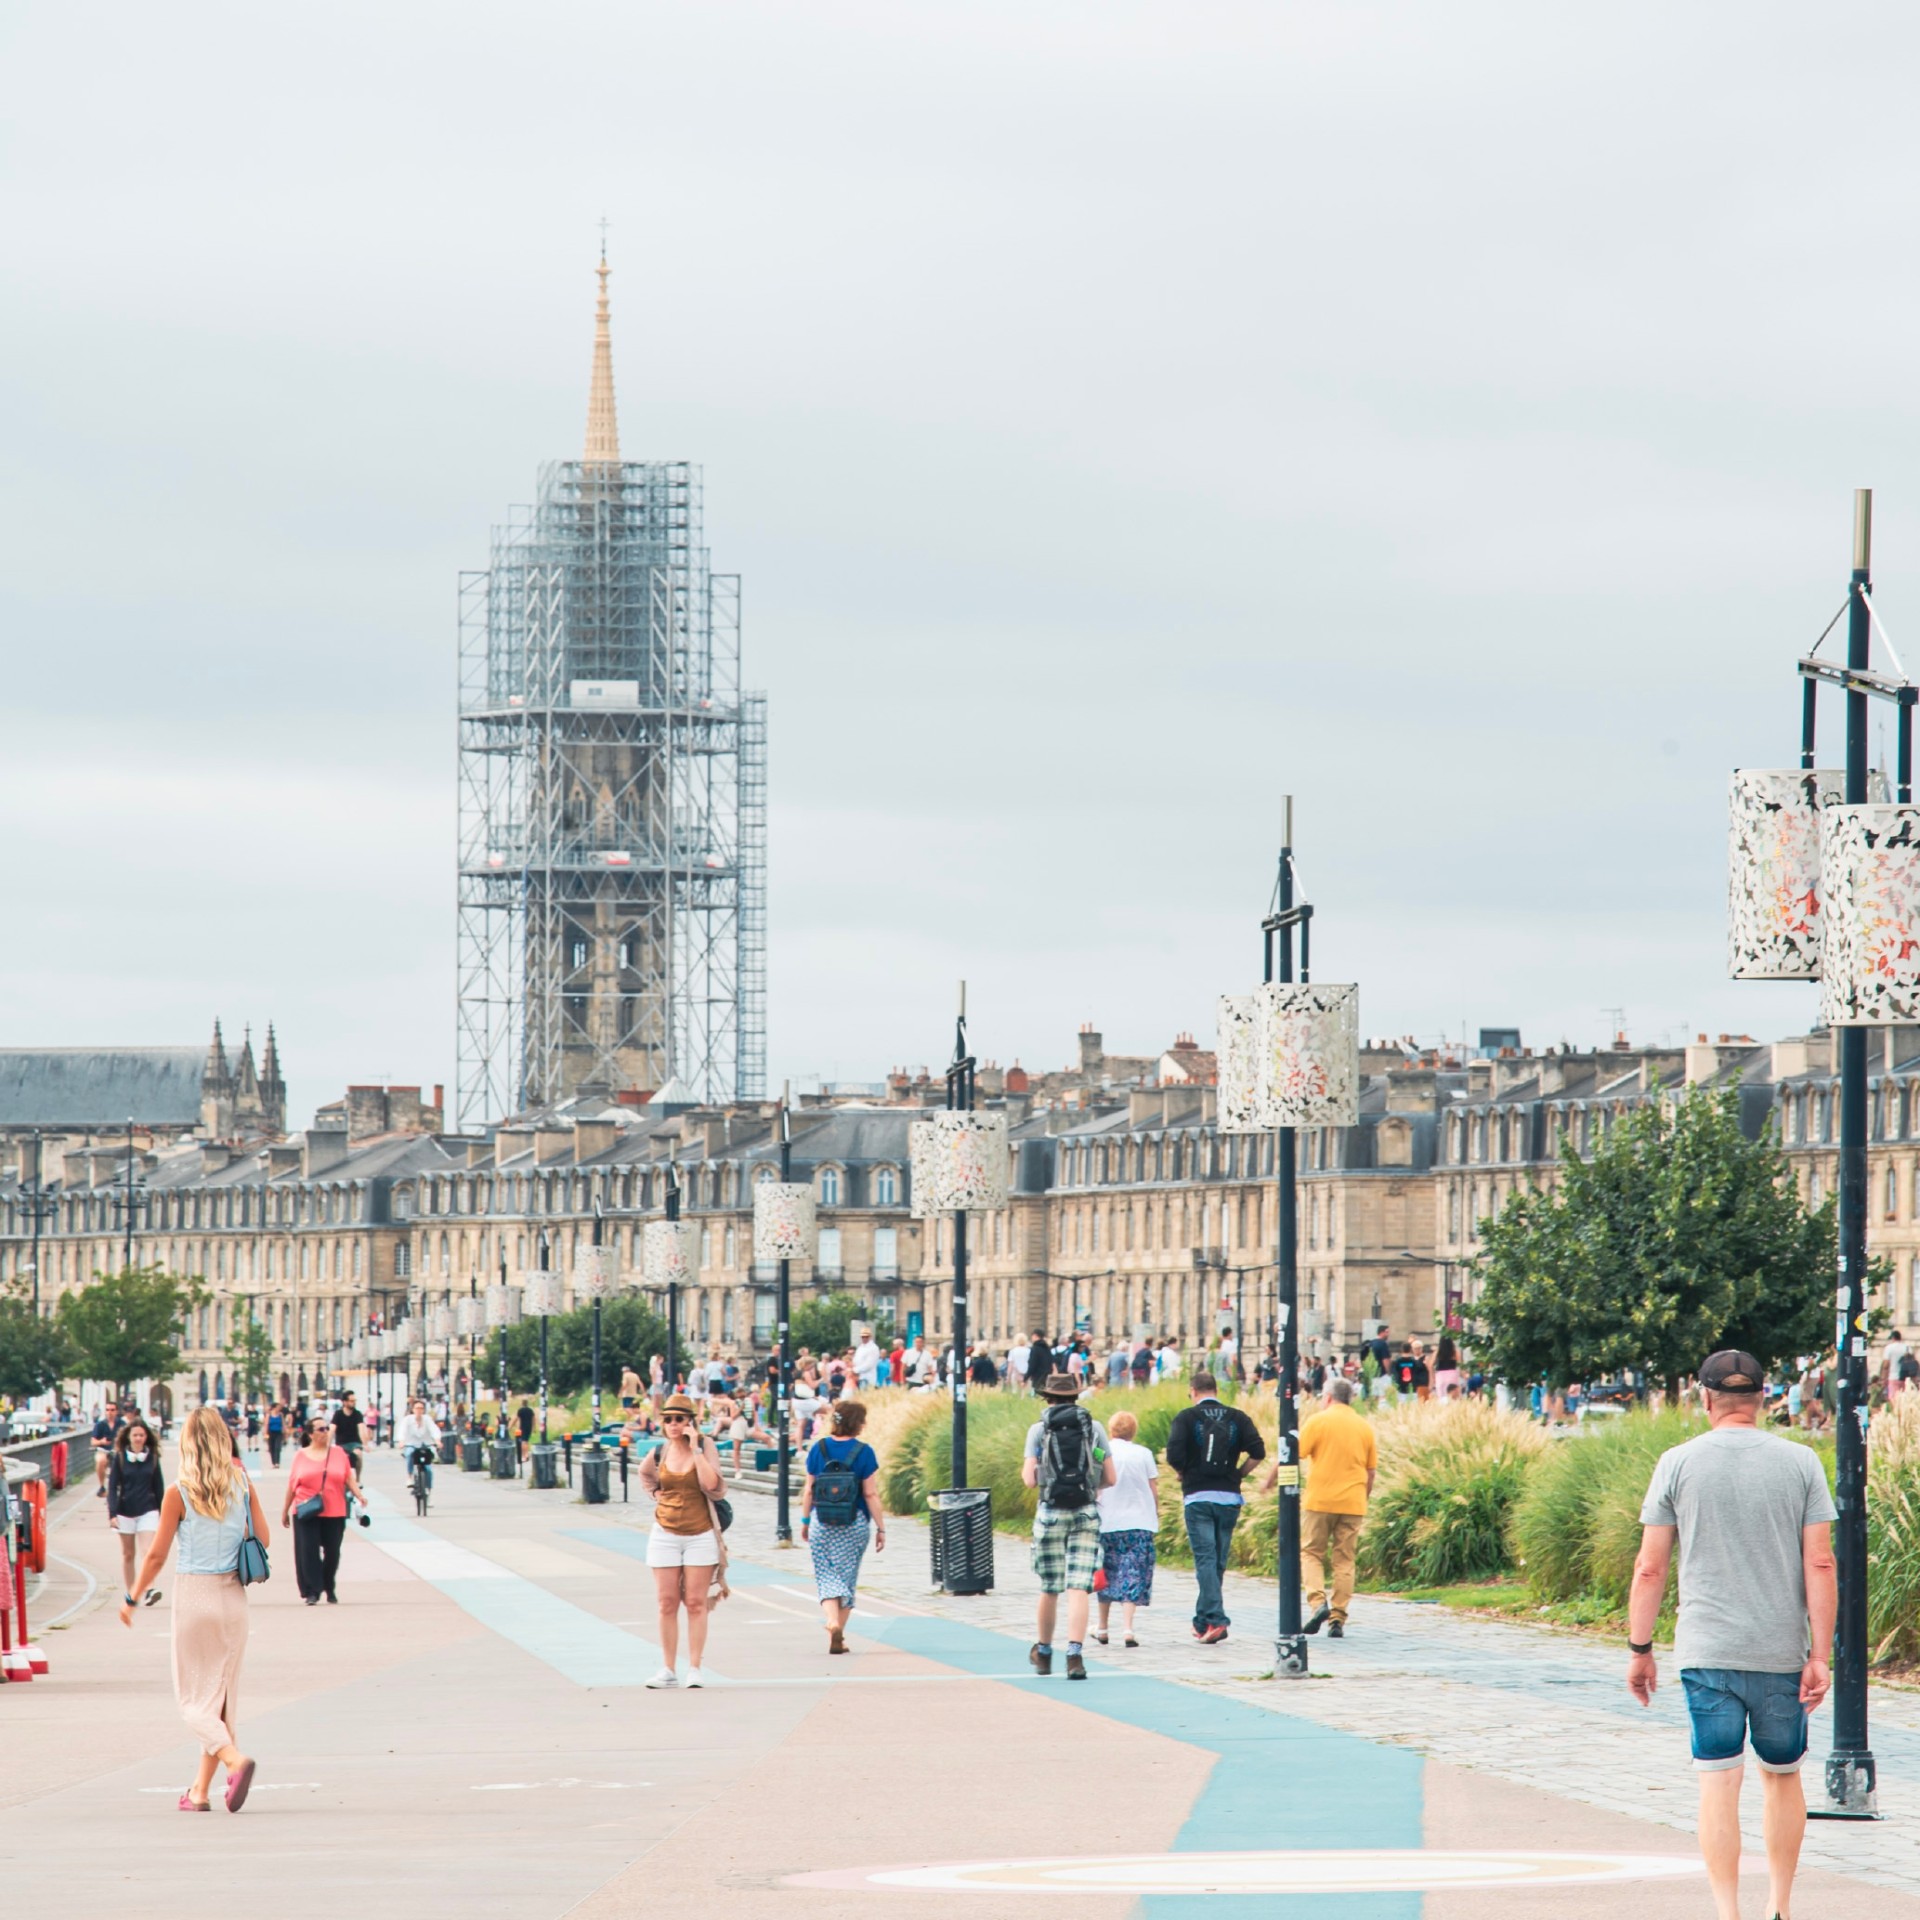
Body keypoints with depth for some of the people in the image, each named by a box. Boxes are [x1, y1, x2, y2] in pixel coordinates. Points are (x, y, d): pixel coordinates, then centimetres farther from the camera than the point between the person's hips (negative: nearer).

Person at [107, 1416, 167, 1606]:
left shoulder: (152, 1458, 2)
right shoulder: (120, 1458, -1)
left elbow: (159, 1487, 7)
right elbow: (112, 1486, -2)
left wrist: (163, 1513, 8)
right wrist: (112, 1513, -11)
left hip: (148, 1510, 0)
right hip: (125, 1511, 0)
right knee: (128, 1554, 9)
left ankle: (149, 1589, -26)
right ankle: (129, 1592, 17)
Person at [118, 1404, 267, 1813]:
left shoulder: (179, 1494, -10)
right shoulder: (242, 1486, -1)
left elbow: (157, 1555, -6)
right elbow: (263, 1539, 6)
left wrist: (132, 1599, 6)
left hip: (194, 1595, -4)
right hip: (233, 1596, 4)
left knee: (193, 1697, 3)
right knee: (220, 1694, 13)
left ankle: (234, 1760, -23)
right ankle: (200, 1790, 15)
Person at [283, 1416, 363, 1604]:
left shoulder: (339, 1453, 7)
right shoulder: (301, 1455, 6)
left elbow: (349, 1478, 5)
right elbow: (292, 1485, 9)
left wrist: (359, 1495, -12)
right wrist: (285, 1511, 11)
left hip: (334, 1513, 1)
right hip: (306, 1513, -1)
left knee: (332, 1552, 3)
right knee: (308, 1551, -7)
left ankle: (330, 1589, 20)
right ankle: (313, 1591, -3)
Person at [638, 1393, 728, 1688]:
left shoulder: (705, 1446, -5)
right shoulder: (659, 1454, 3)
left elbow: (711, 1485, -19)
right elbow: (645, 1474, 27)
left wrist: (695, 1449, -18)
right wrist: (656, 1495, 9)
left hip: (700, 1534, -2)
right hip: (666, 1535, 2)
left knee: (696, 1603, -3)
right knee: (667, 1604, 1)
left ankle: (695, 1669, 0)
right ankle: (668, 1671, 5)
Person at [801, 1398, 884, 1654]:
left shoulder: (818, 1449, 0)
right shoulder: (863, 1452, -8)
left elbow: (809, 1490, 4)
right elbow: (871, 1494, -8)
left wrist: (805, 1520, 16)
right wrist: (880, 1528, -2)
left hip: (821, 1524, 1)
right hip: (855, 1525, -1)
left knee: (827, 1575, 6)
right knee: (847, 1576, 10)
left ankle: (832, 1620, -19)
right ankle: (839, 1637, 11)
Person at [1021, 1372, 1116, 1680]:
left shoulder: (1039, 1430, 0)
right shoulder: (1094, 1428, 4)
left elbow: (1030, 1480, -6)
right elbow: (1109, 1479, 5)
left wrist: (1026, 1471, 17)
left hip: (1051, 1514, 0)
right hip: (1086, 1514, 0)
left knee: (1049, 1589, 12)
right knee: (1078, 1589, -4)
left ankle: (1044, 1654, 28)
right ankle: (1075, 1653, -19)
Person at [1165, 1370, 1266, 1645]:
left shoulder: (1186, 1417, -1)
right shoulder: (1237, 1418, 7)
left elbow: (1174, 1454, -12)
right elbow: (1258, 1451, -5)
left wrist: (1184, 1474, 7)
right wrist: (1238, 1474, 9)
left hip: (1198, 1498, -3)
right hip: (1229, 1498, 3)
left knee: (1205, 1558, -6)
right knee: (1218, 1560, 12)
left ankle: (1215, 1619, -21)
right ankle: (1202, 1620, 21)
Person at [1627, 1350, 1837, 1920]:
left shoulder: (1678, 1464, -1)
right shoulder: (1801, 1463, 1)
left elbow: (1650, 1568, -1)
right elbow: (1820, 1565, -4)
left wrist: (1640, 1650, 8)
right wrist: (1820, 1657, -2)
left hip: (1707, 1652, -1)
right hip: (1782, 1653, 1)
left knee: (1719, 1782, -2)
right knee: (1783, 1776, 17)